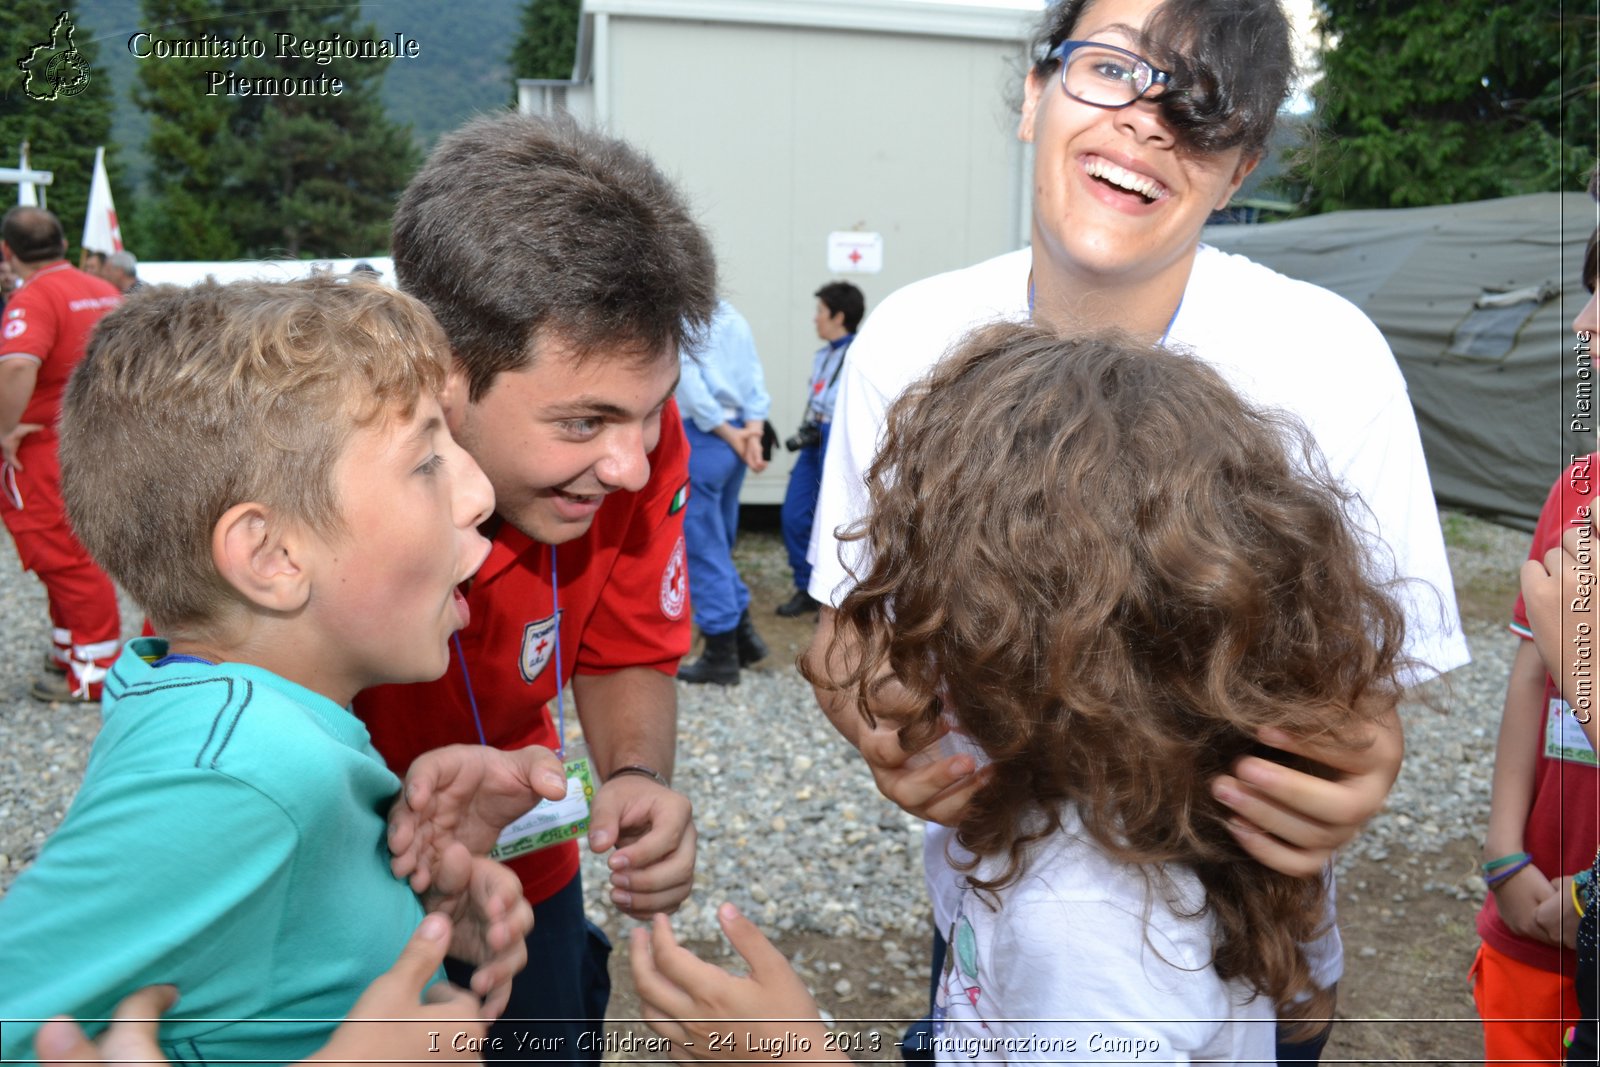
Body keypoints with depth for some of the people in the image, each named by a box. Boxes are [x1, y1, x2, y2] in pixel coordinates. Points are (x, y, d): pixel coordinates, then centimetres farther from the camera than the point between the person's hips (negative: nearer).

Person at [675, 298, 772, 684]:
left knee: (703, 548, 2)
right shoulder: (730, 314, 12)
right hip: (734, 433, 7)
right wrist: (754, 430, -6)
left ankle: (721, 654, 8)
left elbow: (688, 382, -17)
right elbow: (754, 374, 4)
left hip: (699, 436, -7)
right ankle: (743, 634, 22)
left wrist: (731, 436, -12)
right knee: (719, 544, 20)